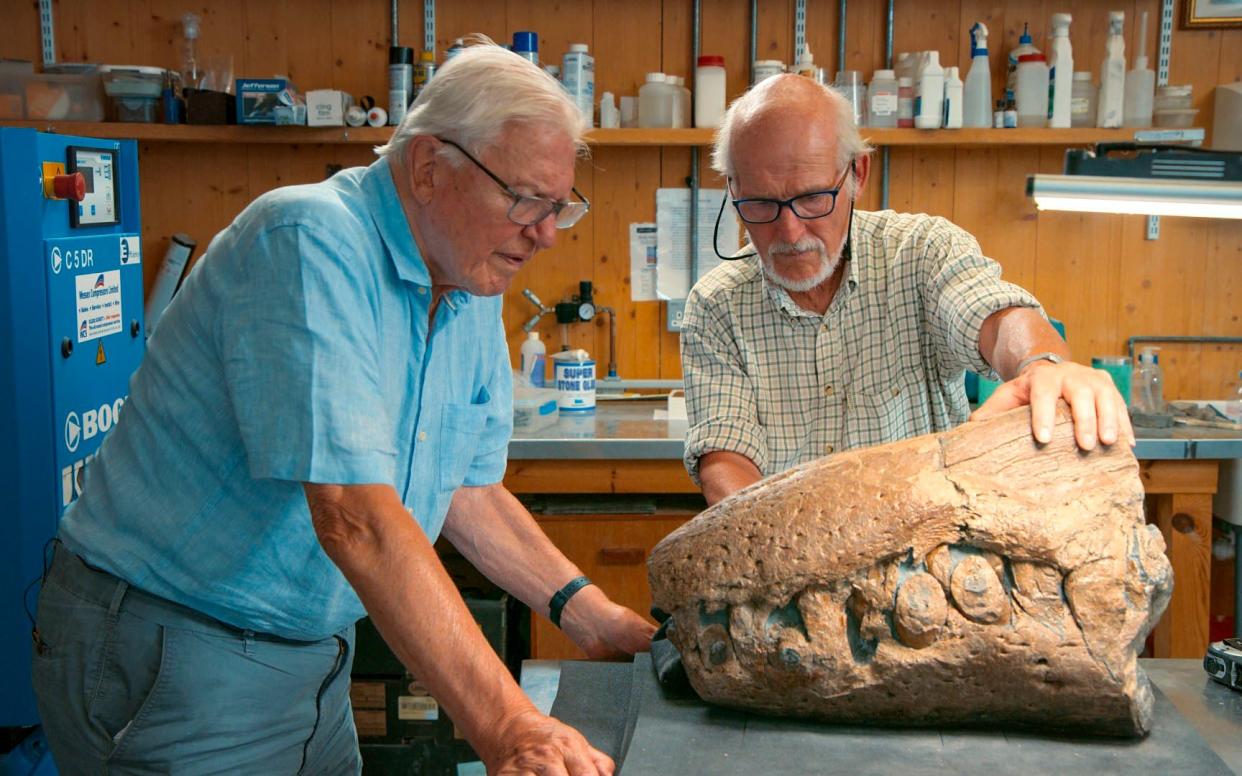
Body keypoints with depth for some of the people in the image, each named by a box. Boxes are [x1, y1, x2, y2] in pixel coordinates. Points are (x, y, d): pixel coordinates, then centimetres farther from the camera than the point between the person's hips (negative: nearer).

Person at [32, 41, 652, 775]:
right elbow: (353, 515, -35)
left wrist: (588, 613, -1)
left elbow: (468, 488, 9)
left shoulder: (473, 287, 2)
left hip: (313, 652, 8)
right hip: (174, 654, -8)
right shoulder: (311, 244, -25)